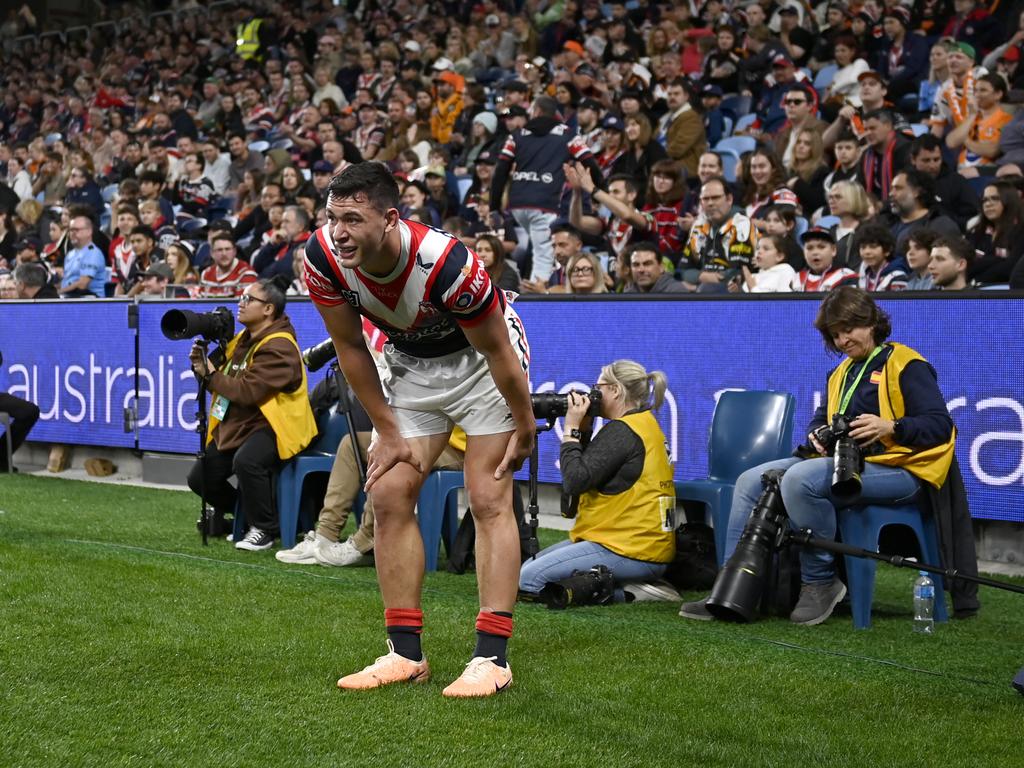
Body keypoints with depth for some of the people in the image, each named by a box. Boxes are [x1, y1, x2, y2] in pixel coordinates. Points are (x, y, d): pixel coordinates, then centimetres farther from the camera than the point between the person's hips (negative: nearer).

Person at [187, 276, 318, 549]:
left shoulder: (278, 347, -17)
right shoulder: (243, 340, 12)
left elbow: (248, 392, -26)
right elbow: (222, 379, 14)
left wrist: (211, 375, -15)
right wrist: (203, 363, -5)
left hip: (273, 425, -9)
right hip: (236, 424, 9)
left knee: (246, 461, -37)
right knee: (199, 477, 2)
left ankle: (263, 529, -17)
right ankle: (241, 512, 30)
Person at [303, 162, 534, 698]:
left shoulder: (446, 262, -37)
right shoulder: (322, 257, -23)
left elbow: (498, 352, -23)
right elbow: (350, 347, -7)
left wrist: (524, 430, -12)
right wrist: (389, 432, -5)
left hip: (480, 359, -5)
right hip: (409, 362, 5)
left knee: (489, 501, -11)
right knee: (388, 496, -2)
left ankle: (492, 657, -9)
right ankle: (406, 653, 5)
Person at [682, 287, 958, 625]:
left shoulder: (906, 365, -2)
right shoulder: (840, 373, 23)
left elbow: (940, 425, -11)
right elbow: (820, 421, 22)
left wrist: (890, 428, -26)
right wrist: (818, 437, -3)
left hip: (895, 467, -9)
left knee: (799, 480, -33)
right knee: (752, 481, -4)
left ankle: (819, 582, -20)